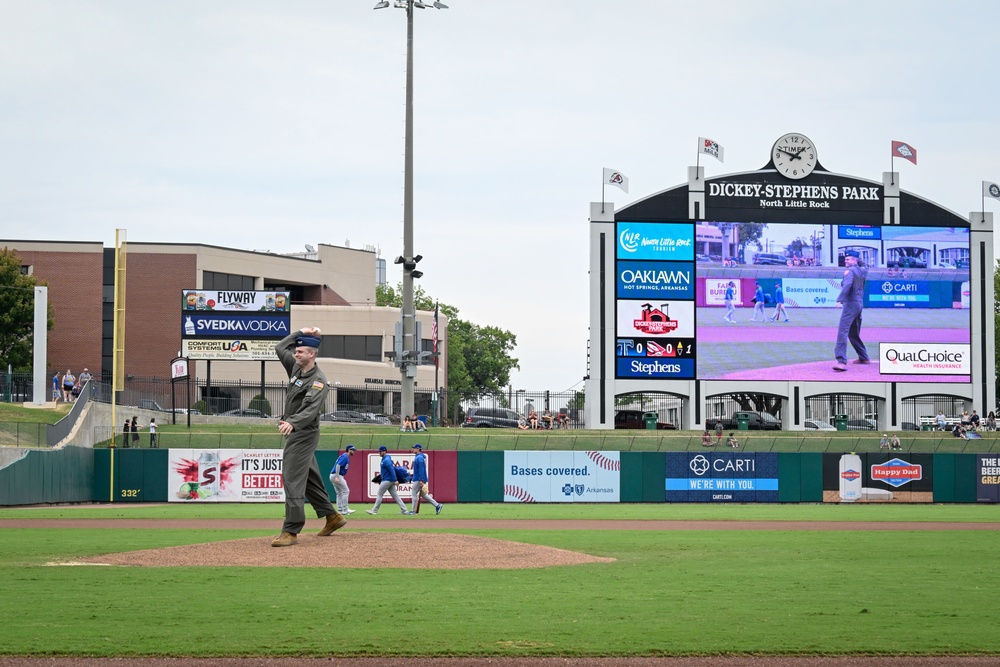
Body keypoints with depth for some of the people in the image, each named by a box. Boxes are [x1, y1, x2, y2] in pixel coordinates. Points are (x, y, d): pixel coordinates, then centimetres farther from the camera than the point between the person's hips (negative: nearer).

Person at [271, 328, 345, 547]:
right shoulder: (296, 367, 7)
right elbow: (280, 348, 18)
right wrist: (301, 333, 6)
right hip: (294, 433, 9)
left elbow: (311, 409, -32)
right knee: (309, 478, 17)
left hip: (304, 434, -9)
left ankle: (291, 531, -17)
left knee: (293, 480, -14)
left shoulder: (318, 381, -19)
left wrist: (292, 422, -50)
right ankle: (332, 516, 28)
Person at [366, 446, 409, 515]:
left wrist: (395, 480, -27)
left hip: (387, 480, -10)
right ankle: (403, 510, 4)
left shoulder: (386, 460, -16)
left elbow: (392, 470, -23)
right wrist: (380, 474, 18)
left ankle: (374, 510, -1)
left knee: (379, 494, -4)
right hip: (390, 480, 10)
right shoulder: (384, 459, 16)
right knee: (395, 495, 8)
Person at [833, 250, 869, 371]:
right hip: (860, 304, 9)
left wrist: (839, 300, -31)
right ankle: (863, 358, 33)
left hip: (850, 303, -9)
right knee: (854, 333, 24)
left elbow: (847, 285, -23)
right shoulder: (862, 271, 15)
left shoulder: (850, 271, -9)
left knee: (842, 332, -18)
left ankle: (842, 361, -31)